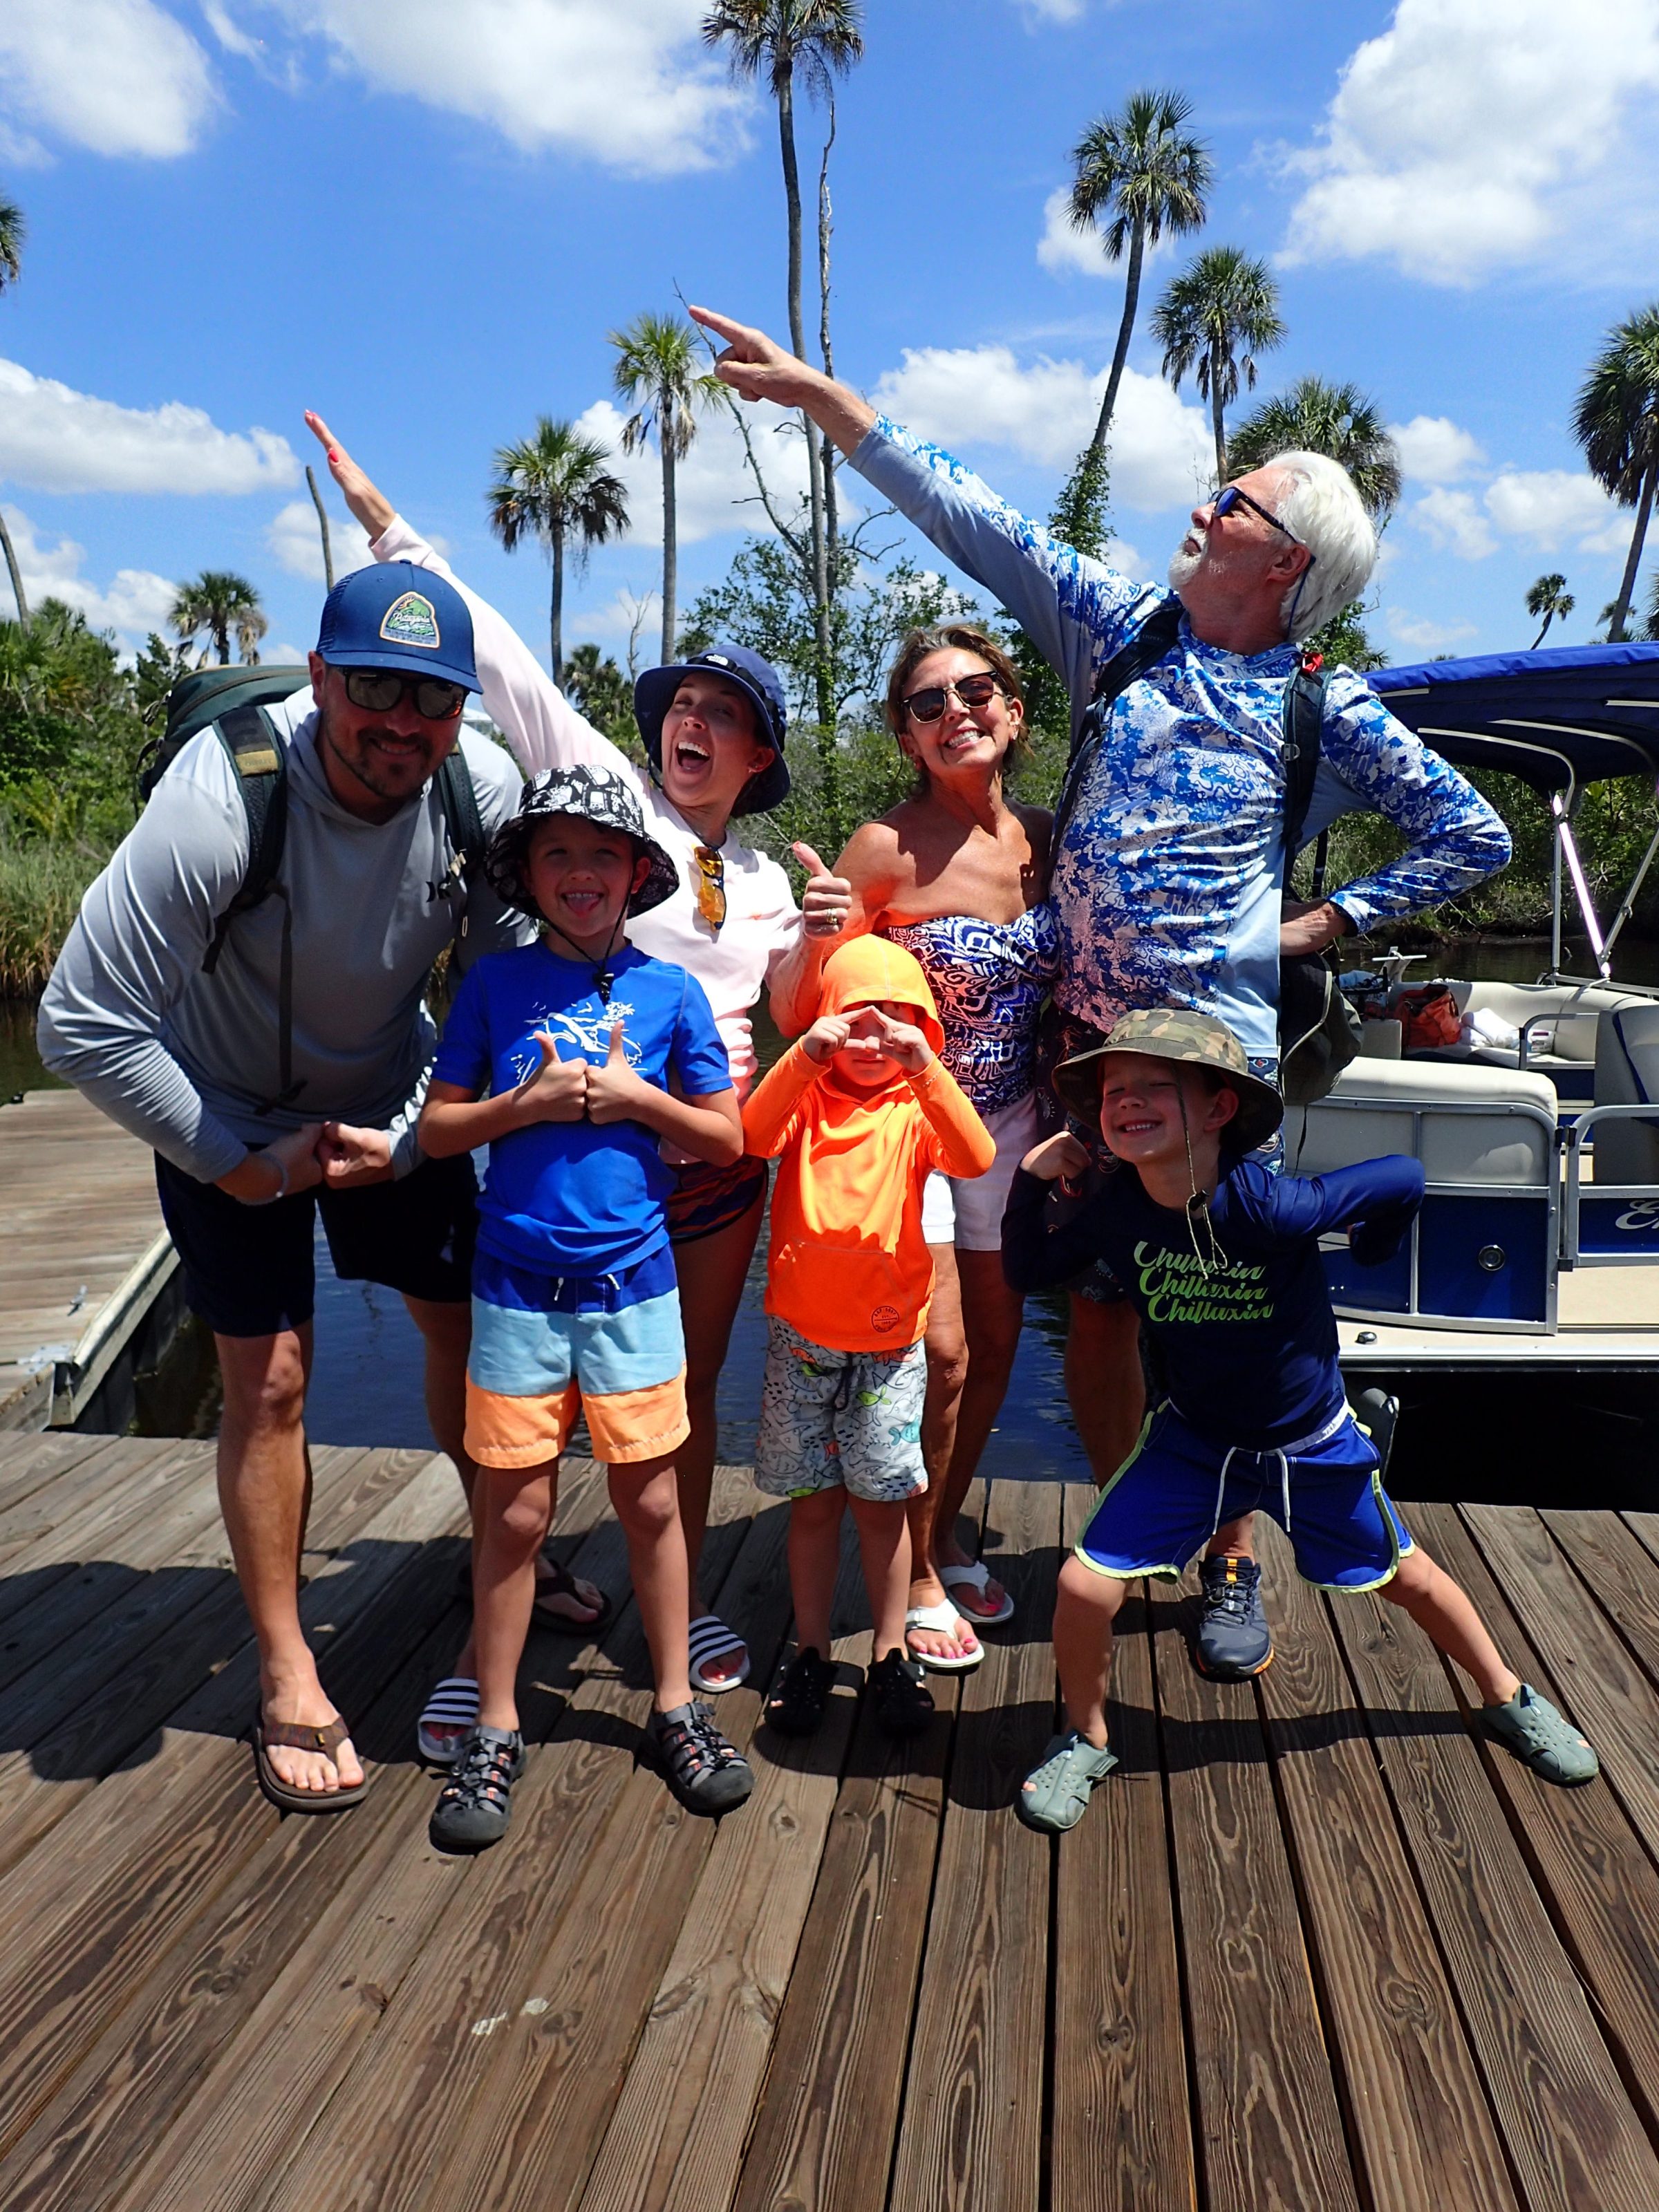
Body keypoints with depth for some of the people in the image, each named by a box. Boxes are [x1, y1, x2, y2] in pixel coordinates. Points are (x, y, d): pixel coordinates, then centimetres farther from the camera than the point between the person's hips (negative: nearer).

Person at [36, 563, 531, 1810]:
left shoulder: (485, 791, -23)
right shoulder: (220, 803, -33)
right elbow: (83, 1027, -29)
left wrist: (405, 1138, -16)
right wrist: (237, 1160, -20)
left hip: (394, 1098, 4)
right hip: (228, 1116, -3)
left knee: (468, 1321, 8)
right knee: (269, 1379, -2)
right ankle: (286, 1678, 15)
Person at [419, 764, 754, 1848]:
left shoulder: (669, 991, 2)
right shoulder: (496, 983, 2)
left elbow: (726, 1138, 4)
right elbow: (439, 1127, 3)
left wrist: (635, 1096, -10)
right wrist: (527, 1103, -12)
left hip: (633, 1283, 0)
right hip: (518, 1287, 0)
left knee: (650, 1499, 9)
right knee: (514, 1509, 6)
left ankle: (677, 1707, 27)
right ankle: (496, 1730, 23)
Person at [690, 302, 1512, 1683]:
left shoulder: (1331, 714, 2)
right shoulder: (1127, 630, 9)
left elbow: (1474, 837, 9)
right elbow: (974, 521, 6)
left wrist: (1319, 924, 1)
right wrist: (817, 392, 4)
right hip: (1084, 1034, 3)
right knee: (1094, 1306, 7)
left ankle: (1230, 1560, 24)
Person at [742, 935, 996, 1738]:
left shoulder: (915, 1108, 0)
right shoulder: (807, 1098, 1)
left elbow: (976, 1159, -20)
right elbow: (753, 1137, -20)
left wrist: (926, 1069, -30)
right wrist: (803, 1057, -31)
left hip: (889, 1338, 0)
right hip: (802, 1333, 1)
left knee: (882, 1499, 6)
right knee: (813, 1500, 9)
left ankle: (891, 1655, 21)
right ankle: (809, 1653, 23)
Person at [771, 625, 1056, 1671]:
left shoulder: (1044, 835, -1)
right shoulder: (888, 847, -18)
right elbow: (797, 1013, -17)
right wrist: (821, 936, -38)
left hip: (1009, 1120, 6)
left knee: (998, 1343, 13)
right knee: (939, 1353, -5)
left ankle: (946, 1534, 36)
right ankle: (916, 1573, 18)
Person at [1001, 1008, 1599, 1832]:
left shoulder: (1271, 1206, -31)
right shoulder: (1114, 1210, -18)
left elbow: (1403, 1179, -20)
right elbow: (1027, 1270, -5)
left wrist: (1370, 1249, -2)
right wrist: (1031, 1181, -19)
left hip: (1314, 1445, -2)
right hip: (1194, 1439, 2)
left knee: (1404, 1576, 18)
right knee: (1084, 1584, -11)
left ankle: (1509, 1700, 47)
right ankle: (1084, 1740, 17)